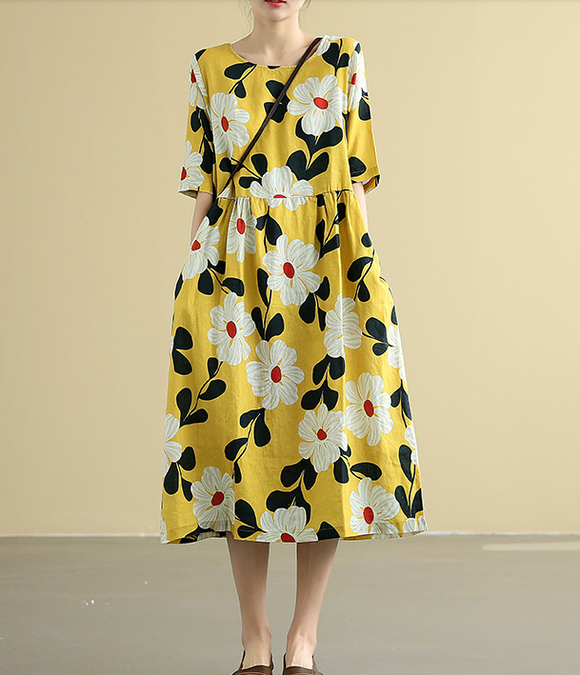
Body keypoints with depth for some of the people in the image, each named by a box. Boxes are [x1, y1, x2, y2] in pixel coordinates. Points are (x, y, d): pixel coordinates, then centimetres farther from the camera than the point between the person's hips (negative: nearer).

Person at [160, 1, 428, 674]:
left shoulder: (342, 60, 9)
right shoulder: (210, 67, 11)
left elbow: (355, 178, 6)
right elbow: (204, 187, 9)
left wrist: (364, 274, -1)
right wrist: (193, 281, 4)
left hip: (329, 266, 0)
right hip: (234, 271, 1)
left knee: (326, 439, -3)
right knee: (239, 430, -1)